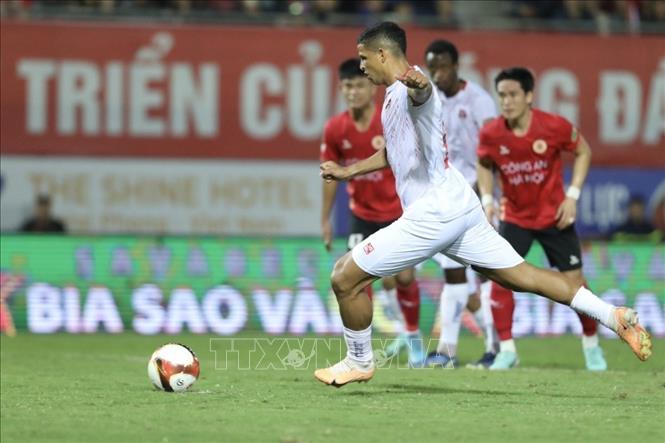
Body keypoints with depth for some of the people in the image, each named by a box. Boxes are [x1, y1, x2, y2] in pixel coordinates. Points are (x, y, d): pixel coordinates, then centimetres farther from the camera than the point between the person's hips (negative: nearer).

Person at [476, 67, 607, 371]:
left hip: (554, 217, -1)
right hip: (515, 217, 1)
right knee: (500, 277, -13)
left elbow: (583, 152, -2)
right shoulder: (491, 134, -13)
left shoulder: (554, 127, -19)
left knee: (574, 281, 0)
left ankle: (591, 344, 21)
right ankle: (506, 350, -2)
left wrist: (572, 196, -10)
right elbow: (484, 165, 8)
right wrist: (487, 199, -7)